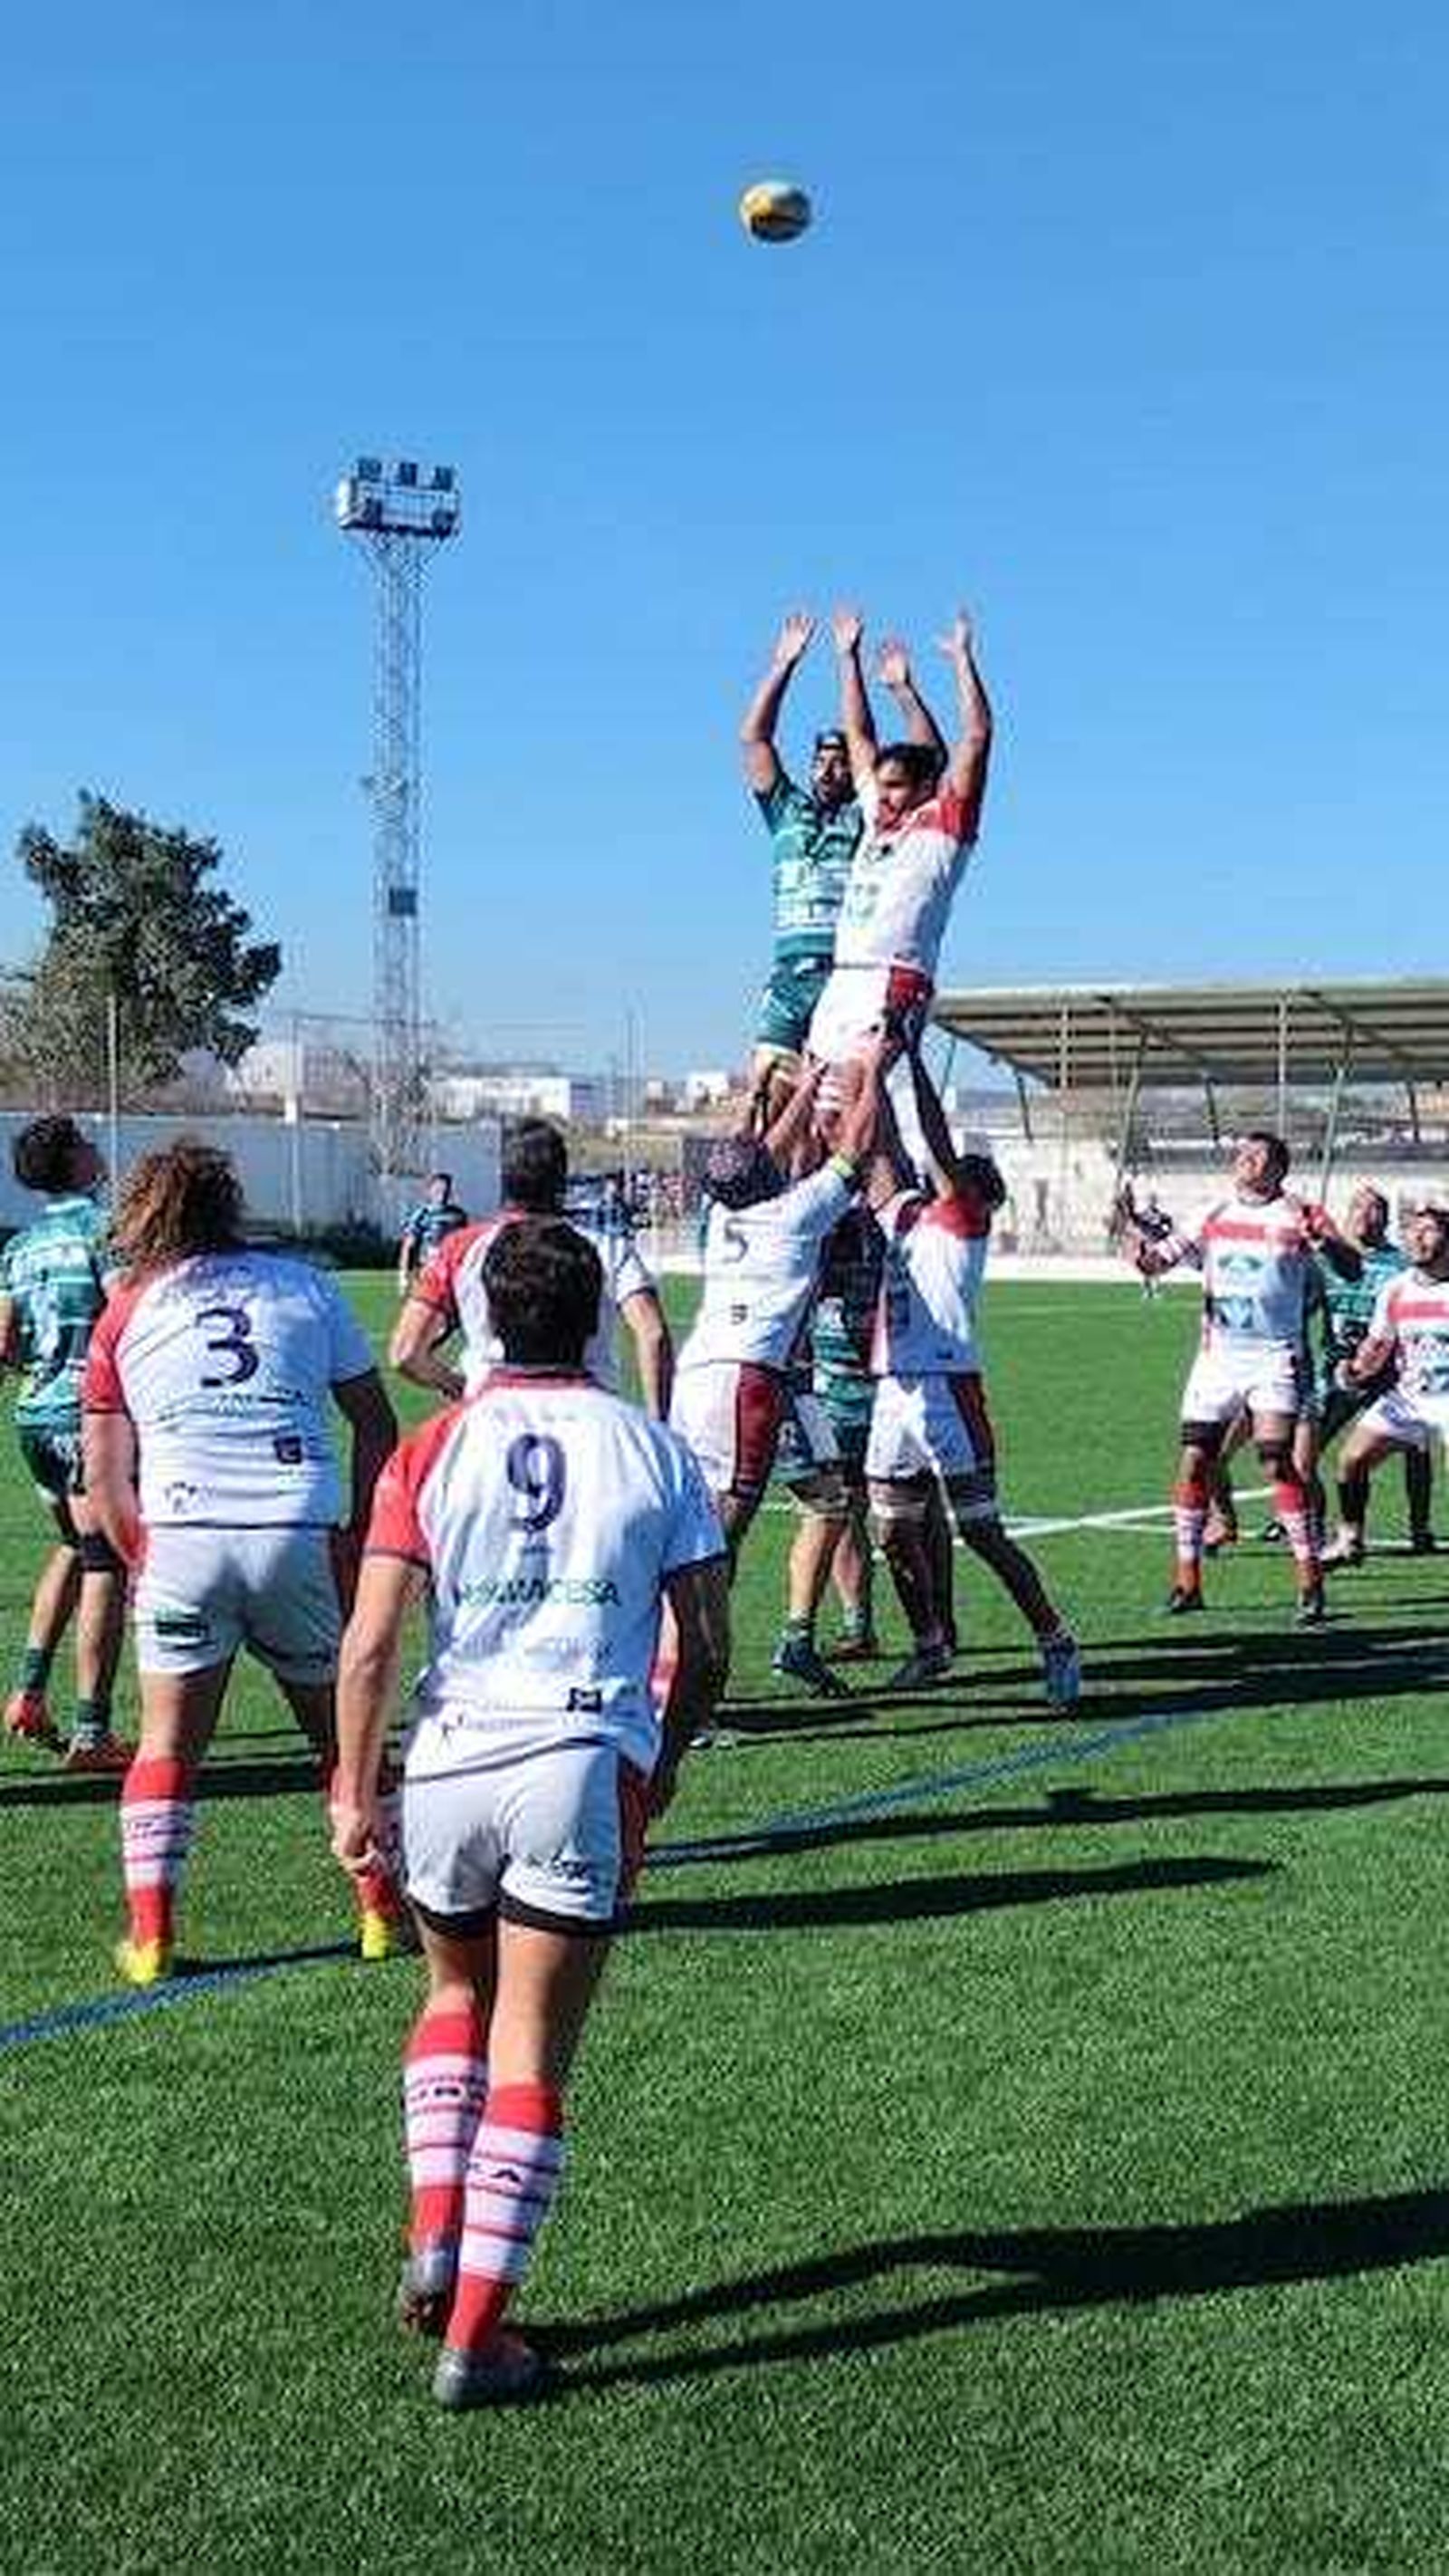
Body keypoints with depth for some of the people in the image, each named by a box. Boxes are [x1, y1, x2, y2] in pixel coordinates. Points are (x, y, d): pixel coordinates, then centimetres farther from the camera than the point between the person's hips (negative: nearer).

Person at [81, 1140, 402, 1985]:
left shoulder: (125, 1315, 12)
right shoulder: (304, 1283, 13)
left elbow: (106, 1478, 7)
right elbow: (377, 1425, 12)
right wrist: (359, 1540, 17)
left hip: (184, 1540, 0)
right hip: (302, 1539, 1)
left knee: (169, 1740, 12)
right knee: (343, 1731, 17)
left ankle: (151, 1932, 7)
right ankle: (383, 1909, 21)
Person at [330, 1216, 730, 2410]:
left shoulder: (434, 1449, 1)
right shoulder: (655, 1450, 4)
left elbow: (370, 1646, -4)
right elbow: (706, 1650, 5)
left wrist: (354, 1794, 5)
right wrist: (660, 1772, 20)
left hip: (451, 1763, 1)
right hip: (587, 1769, -1)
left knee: (459, 1995, 26)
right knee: (532, 2051, 5)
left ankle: (437, 2237, 16)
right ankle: (476, 2333, 5)